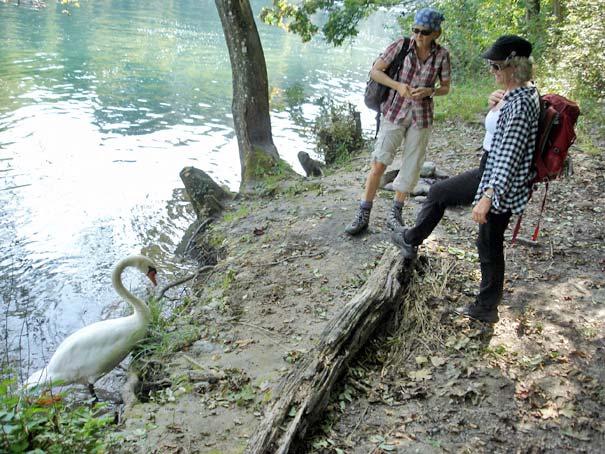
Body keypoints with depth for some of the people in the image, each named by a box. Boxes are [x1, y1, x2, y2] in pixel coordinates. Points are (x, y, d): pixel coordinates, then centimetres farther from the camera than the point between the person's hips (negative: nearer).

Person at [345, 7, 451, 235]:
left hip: (421, 116, 2)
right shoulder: (400, 45, -9)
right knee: (379, 163, -9)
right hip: (395, 112, -2)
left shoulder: (442, 55, -5)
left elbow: (446, 88, 5)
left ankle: (394, 214, 21)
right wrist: (398, 85, -20)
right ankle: (363, 215, 0)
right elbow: (375, 72, -5)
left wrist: (430, 91, -17)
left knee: (411, 167, 5)